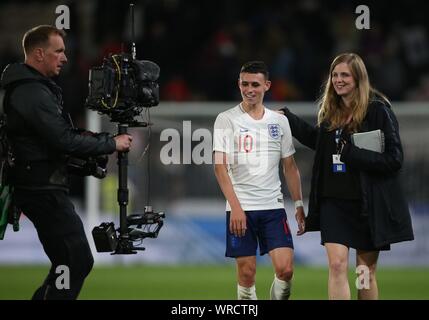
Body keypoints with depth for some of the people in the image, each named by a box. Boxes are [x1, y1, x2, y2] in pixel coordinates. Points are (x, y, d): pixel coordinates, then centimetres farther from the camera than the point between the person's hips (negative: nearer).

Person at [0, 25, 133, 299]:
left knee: (68, 261, 11)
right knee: (77, 262, -11)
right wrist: (111, 144, -11)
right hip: (44, 190, -10)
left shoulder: (26, 88, 16)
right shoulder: (34, 94, -17)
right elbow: (66, 142, -21)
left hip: (40, 187, 10)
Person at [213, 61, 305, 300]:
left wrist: (299, 204, 9)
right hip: (240, 208, -3)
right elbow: (220, 166, -7)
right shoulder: (226, 120, -1)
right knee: (247, 273, -2)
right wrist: (235, 207, -17)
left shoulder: (279, 121, 11)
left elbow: (290, 166, 17)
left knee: (285, 268, -10)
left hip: (273, 207, 3)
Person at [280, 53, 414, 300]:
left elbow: (394, 158, -14)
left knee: (366, 270, 7)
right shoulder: (331, 111, 8)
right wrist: (288, 118, 27)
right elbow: (318, 141, 29)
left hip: (368, 203, -4)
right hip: (334, 201, 4)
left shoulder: (378, 110, -10)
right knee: (337, 264, -10)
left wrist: (352, 154, -19)